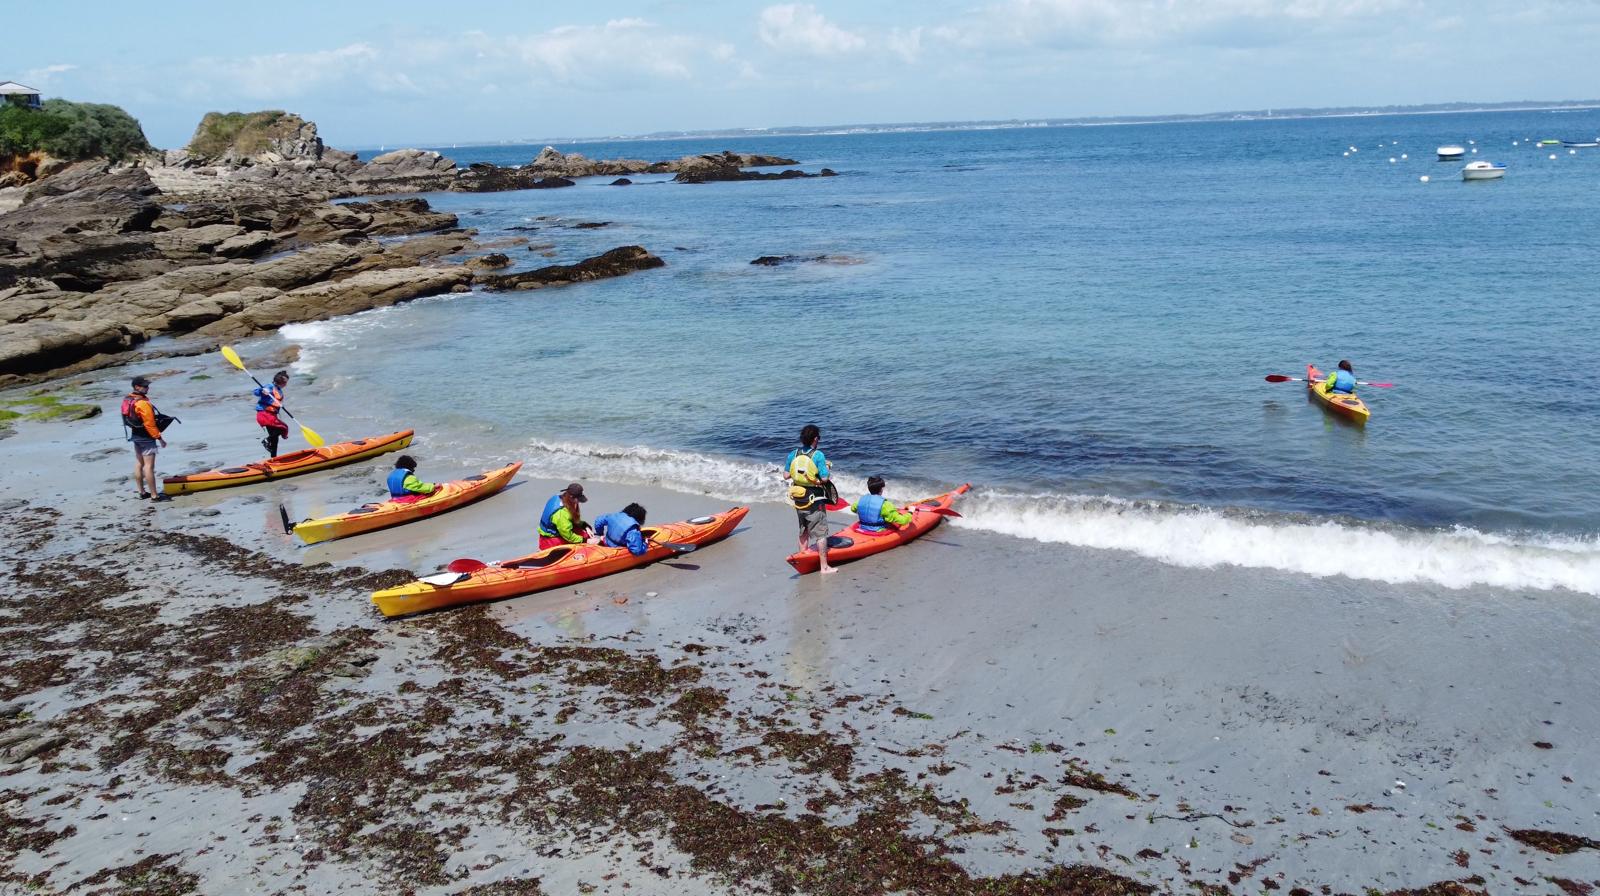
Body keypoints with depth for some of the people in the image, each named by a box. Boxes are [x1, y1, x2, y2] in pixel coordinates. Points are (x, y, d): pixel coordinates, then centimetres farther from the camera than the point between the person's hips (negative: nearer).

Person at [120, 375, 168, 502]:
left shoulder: (128, 400, 5)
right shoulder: (143, 403, -23)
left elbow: (129, 418, 13)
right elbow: (150, 424, -22)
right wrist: (159, 438, -15)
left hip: (135, 435, 10)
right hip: (146, 437, -10)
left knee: (138, 464, 15)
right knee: (149, 465, -7)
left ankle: (142, 492, 24)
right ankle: (154, 495, -5)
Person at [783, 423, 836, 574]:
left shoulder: (793, 454, -1)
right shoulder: (818, 455, -17)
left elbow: (786, 476, 2)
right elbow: (824, 478, -20)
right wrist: (825, 468, 0)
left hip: (799, 499, 6)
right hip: (815, 500, -6)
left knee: (804, 531, 21)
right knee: (820, 533, 2)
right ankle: (824, 566, 4)